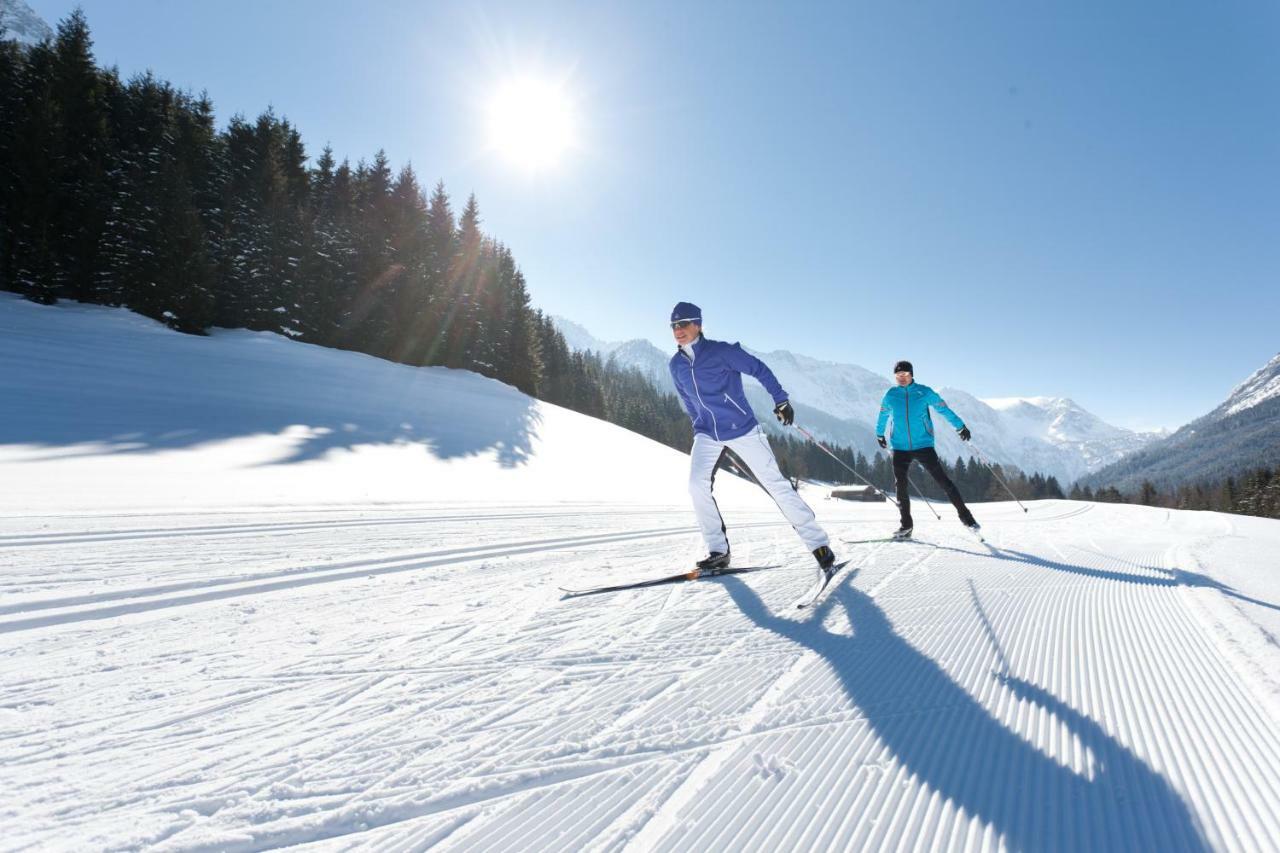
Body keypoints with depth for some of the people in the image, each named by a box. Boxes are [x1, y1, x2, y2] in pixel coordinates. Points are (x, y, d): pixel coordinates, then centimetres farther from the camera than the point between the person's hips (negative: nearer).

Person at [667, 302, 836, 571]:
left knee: (776, 484, -4)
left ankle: (819, 544, 5)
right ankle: (718, 551, -4)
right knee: (697, 485, -17)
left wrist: (781, 400, -7)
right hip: (706, 434, 5)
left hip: (741, 429, -4)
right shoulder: (676, 365, 5)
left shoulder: (721, 351, -11)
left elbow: (758, 369, -4)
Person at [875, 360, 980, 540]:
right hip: (900, 448, 2)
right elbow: (882, 417, 20)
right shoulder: (890, 395, 4)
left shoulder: (924, 392, -2)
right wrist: (879, 435, 31)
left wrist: (961, 427, 7)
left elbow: (944, 409, 5)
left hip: (923, 446, -2)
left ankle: (965, 515, 8)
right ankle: (906, 526, 9)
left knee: (943, 481, -5)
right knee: (901, 486, 0)